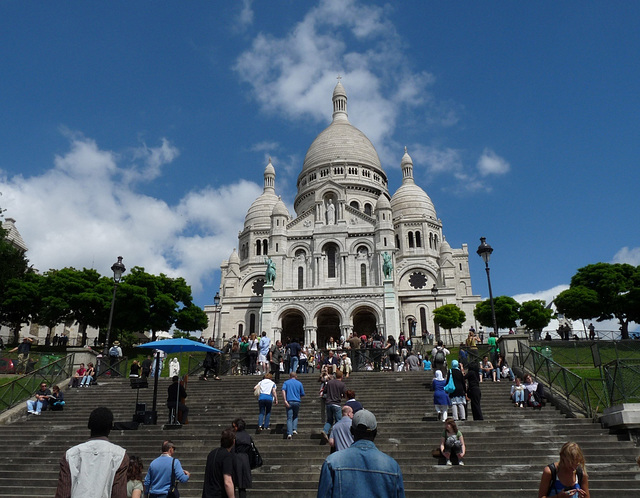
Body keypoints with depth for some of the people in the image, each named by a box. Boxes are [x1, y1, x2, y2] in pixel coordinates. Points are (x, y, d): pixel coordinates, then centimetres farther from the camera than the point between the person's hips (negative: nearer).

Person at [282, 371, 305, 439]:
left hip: (289, 401, -1)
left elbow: (283, 390, -9)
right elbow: (302, 394, 10)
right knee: (295, 416, 21)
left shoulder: (286, 382, 8)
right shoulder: (299, 383, 10)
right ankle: (294, 429, 7)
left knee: (289, 418, 2)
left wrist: (285, 400, -13)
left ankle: (289, 433, -8)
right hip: (297, 402, 1)